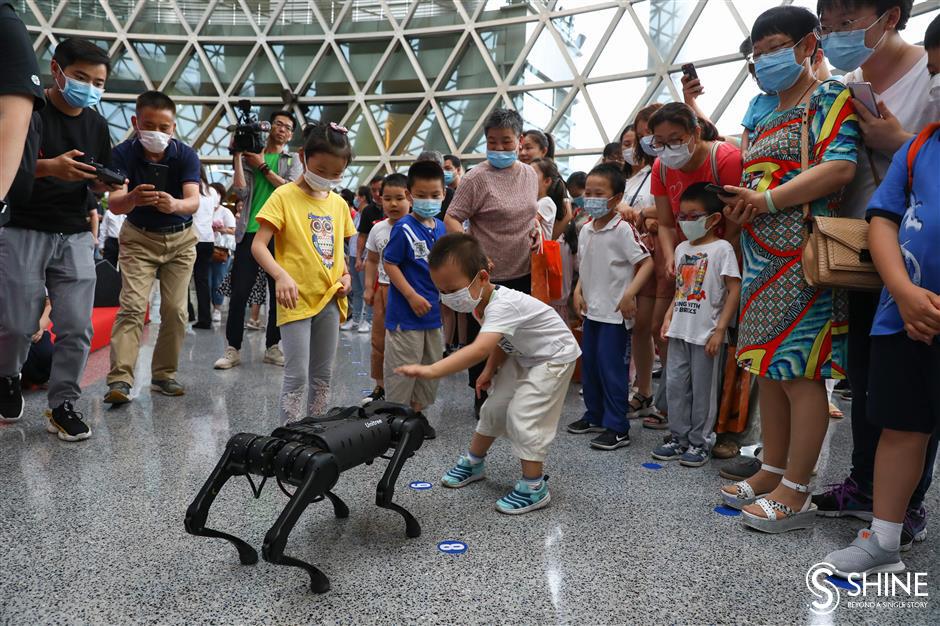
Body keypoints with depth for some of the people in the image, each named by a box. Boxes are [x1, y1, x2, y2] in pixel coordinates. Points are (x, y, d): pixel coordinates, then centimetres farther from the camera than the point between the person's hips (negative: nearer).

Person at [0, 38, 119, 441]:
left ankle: (63, 403, 11)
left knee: (76, 326, -1)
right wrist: (49, 167, -28)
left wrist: (107, 183, -8)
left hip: (75, 236, 4)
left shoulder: (96, 124, 10)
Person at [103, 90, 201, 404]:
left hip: (180, 240, 1)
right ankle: (119, 379, -16)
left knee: (175, 309, -1)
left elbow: (194, 200, -29)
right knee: (132, 306, -14)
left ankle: (164, 375, 12)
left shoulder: (186, 155, -16)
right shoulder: (123, 153, -17)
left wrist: (175, 205, -53)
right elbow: (114, 203, -28)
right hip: (139, 239, -1)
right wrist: (133, 198, -52)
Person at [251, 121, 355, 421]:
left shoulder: (339, 203, 10)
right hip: (297, 299, -6)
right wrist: (281, 275, -29)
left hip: (330, 299, 6)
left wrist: (345, 275, 2)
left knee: (323, 376, 13)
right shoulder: (284, 196, -7)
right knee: (297, 376, -6)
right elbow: (258, 245, -13)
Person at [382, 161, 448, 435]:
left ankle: (418, 412, 31)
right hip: (406, 312, -7)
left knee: (431, 366, 16)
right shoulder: (404, 228, -13)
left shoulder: (441, 229, 7)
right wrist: (412, 296, -19)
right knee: (403, 369, 2)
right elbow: (389, 263, -14)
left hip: (434, 311, 7)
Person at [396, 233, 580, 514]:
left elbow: (480, 349, -57)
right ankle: (473, 462, 32)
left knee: (523, 415, -15)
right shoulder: (480, 300, -11)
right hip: (522, 356, 9)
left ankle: (534, 488, 0)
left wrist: (431, 370, -67)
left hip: (553, 357, -9)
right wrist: (490, 371, -5)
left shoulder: (503, 305, -40)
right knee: (495, 406, 12)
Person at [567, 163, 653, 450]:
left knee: (612, 368, -3)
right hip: (591, 309, 8)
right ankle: (595, 416, 32)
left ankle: (617, 428, 7)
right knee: (589, 365, 16)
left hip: (615, 313, -8)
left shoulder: (623, 229, -15)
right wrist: (578, 292, 8)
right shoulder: (585, 231, 8)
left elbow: (646, 263, -17)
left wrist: (629, 294, -24)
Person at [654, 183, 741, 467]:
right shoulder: (682, 248, 11)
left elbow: (734, 290, -12)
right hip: (680, 330, 6)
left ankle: (699, 442, 17)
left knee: (702, 389, 4)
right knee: (676, 384, 10)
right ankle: (678, 437, 22)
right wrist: (668, 317, 10)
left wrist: (720, 330, -16)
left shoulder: (721, 249, -9)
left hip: (706, 333, -6)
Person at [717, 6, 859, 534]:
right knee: (771, 370, 11)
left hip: (802, 258, -9)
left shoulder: (828, 97, -2)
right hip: (762, 259, 9)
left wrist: (765, 200, -15)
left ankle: (796, 494, 3)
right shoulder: (769, 117, 23)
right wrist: (742, 202, 7)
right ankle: (773, 473, 22)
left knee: (801, 373, -5)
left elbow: (840, 167, -17)